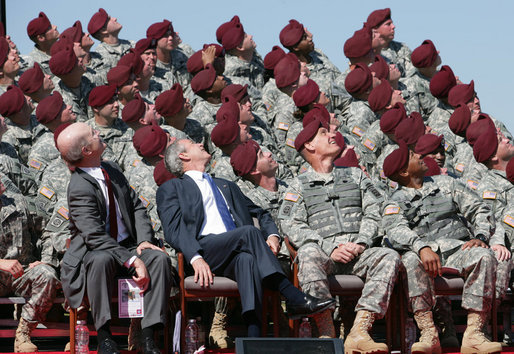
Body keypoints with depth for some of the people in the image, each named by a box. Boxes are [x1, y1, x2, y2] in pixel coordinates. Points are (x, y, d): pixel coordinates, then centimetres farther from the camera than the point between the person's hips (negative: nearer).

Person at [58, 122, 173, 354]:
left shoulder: (112, 171, 7)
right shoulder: (80, 188, -17)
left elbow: (137, 207, 11)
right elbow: (95, 237, -24)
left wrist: (144, 240, -8)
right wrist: (131, 261, -30)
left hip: (127, 246, 6)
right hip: (92, 252, -6)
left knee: (160, 258, -21)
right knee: (101, 260, -40)